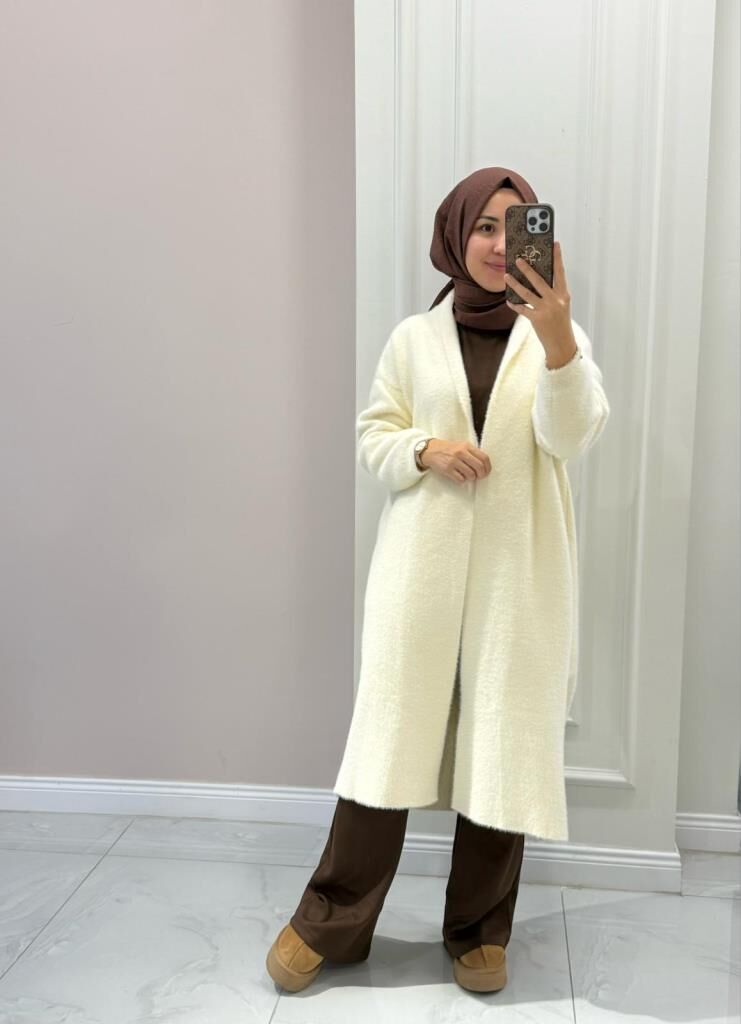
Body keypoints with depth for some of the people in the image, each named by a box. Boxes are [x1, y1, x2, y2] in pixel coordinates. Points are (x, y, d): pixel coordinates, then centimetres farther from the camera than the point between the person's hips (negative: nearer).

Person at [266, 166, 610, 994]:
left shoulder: (556, 335, 6)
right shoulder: (414, 337, 8)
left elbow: (572, 436, -11)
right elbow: (371, 439, 9)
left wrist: (558, 334, -28)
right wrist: (426, 449, -12)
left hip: (519, 568, 1)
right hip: (423, 561, 0)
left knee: (505, 741, 5)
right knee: (391, 731, 1)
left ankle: (480, 930, 24)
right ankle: (332, 921, 18)